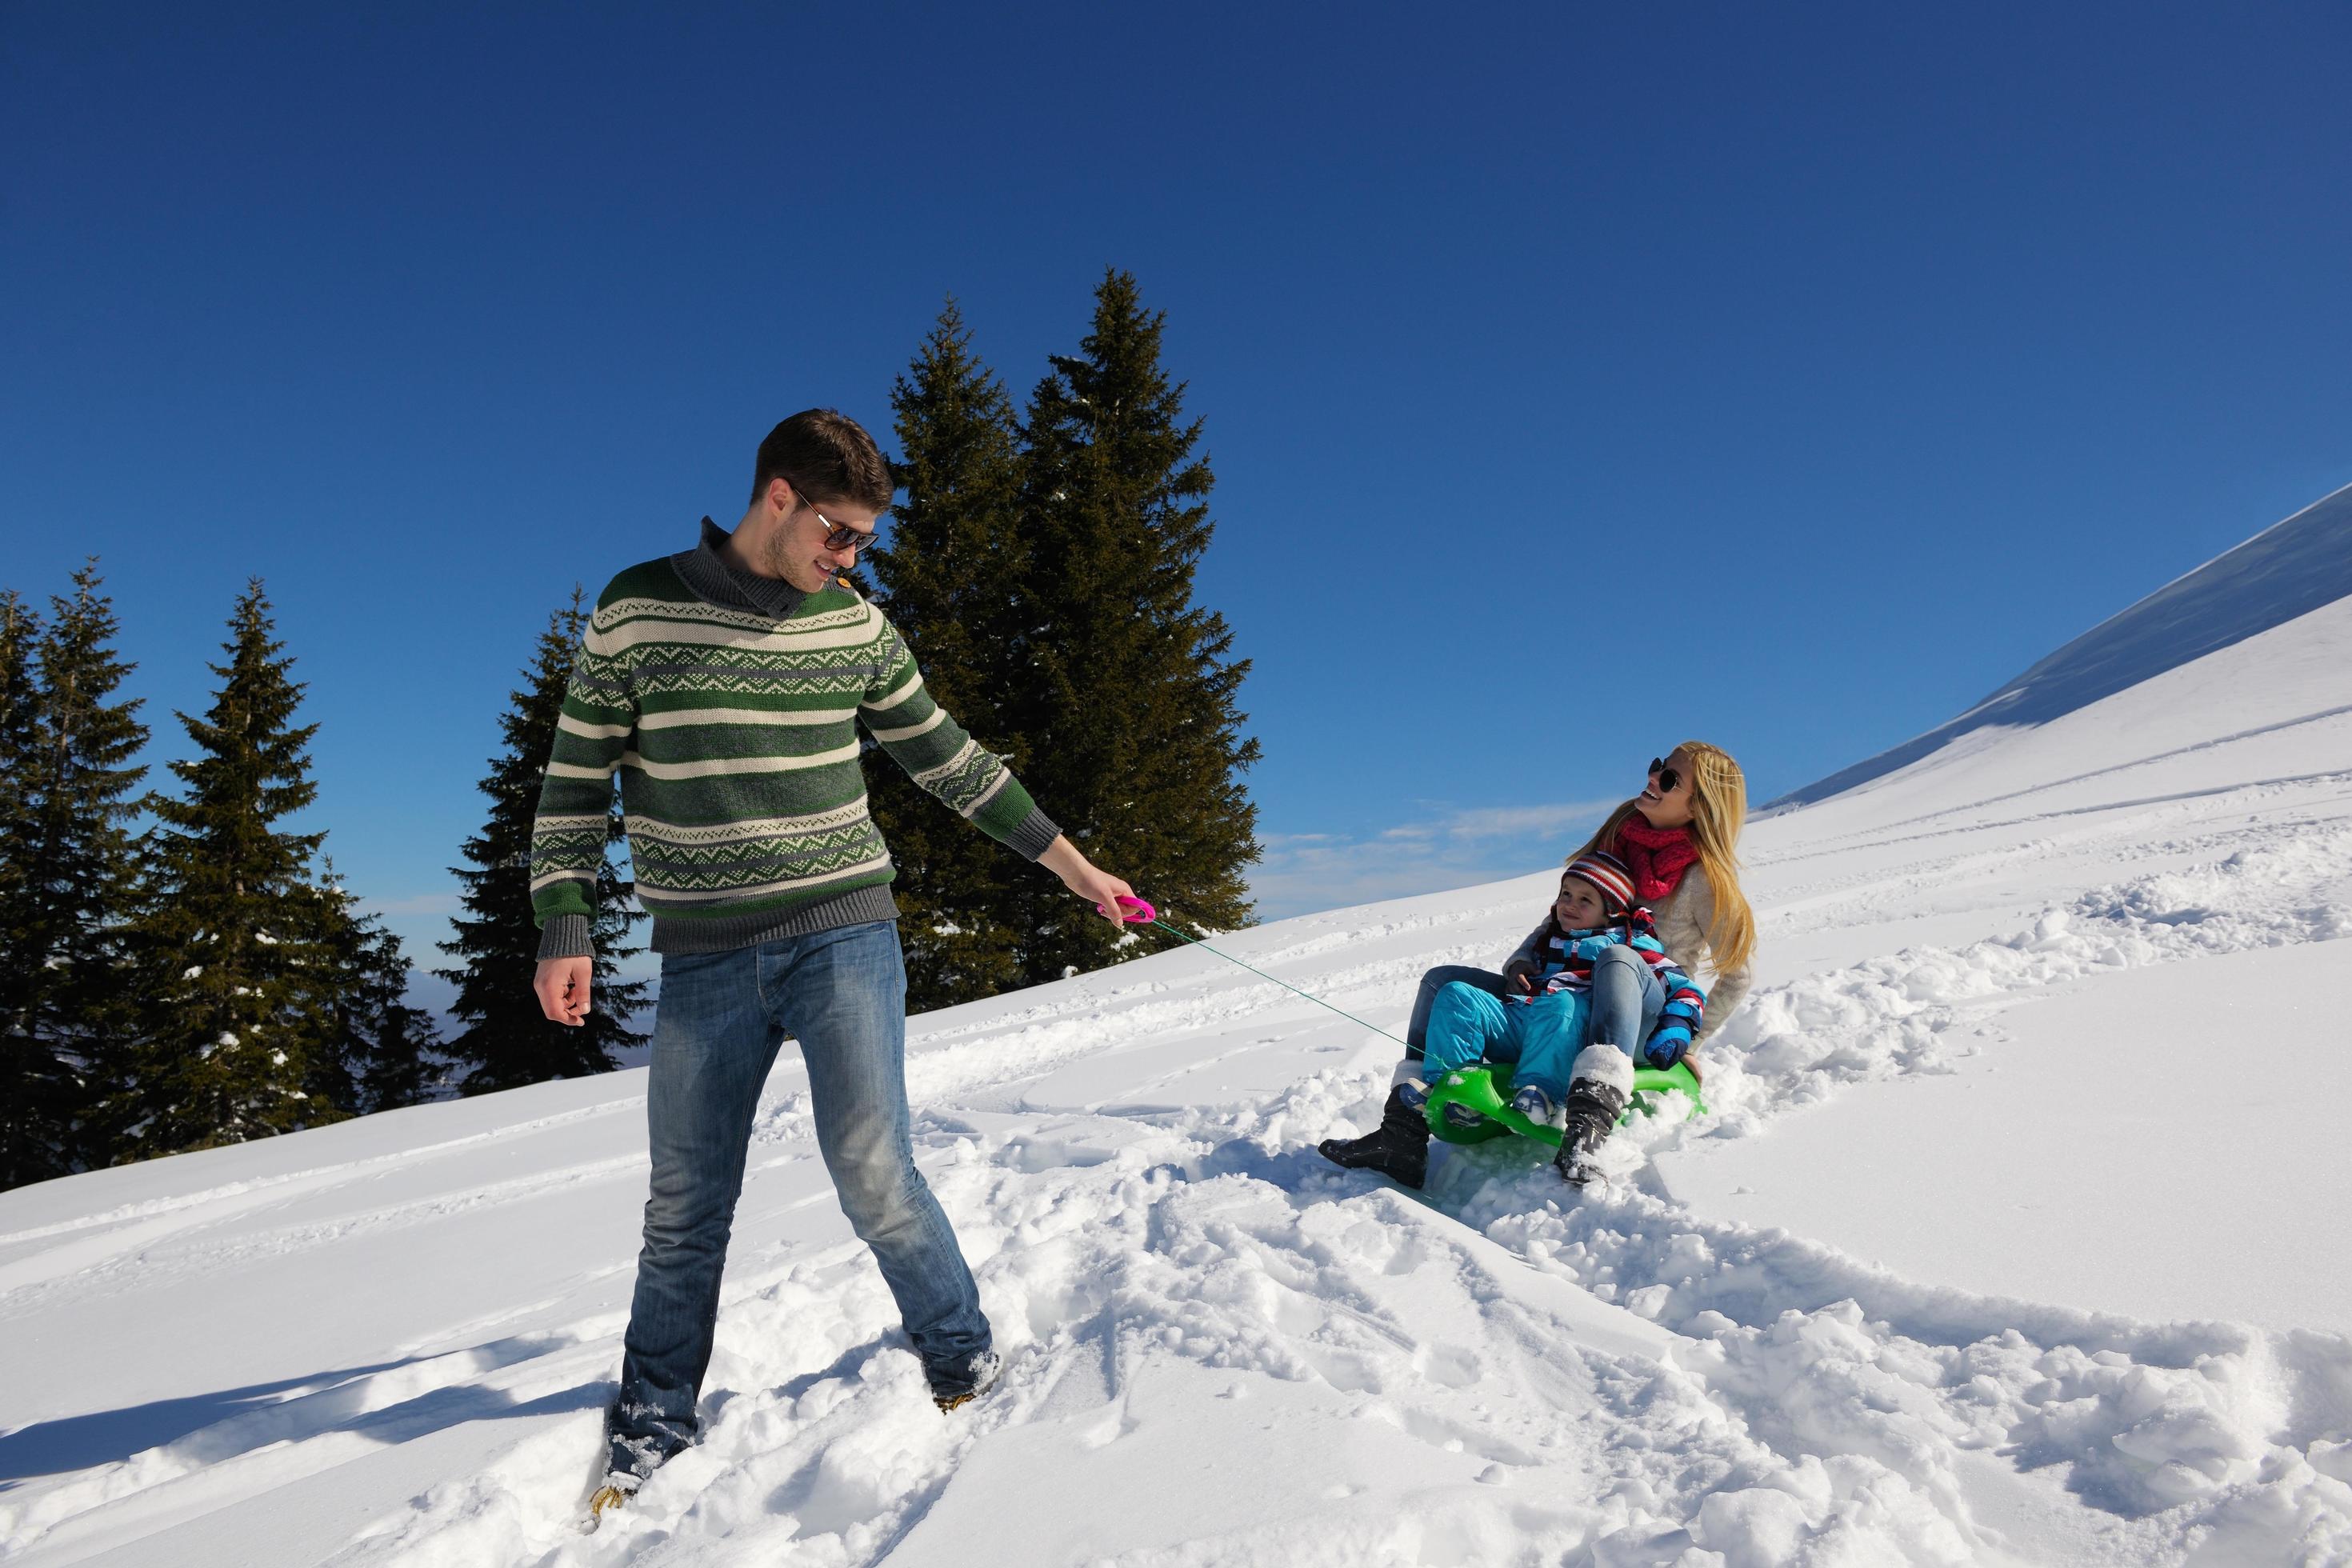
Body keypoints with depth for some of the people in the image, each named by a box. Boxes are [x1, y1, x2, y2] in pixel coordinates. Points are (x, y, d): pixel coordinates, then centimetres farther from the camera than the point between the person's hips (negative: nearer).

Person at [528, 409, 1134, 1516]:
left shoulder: (856, 624, 4)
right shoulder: (637, 609, -2)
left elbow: (948, 758, 12)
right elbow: (577, 776, 3)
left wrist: (1069, 864, 14)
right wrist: (564, 932, -4)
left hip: (843, 934, 0)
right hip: (702, 958, 0)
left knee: (871, 1171, -8)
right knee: (687, 1207, 8)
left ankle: (960, 1360, 16)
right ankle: (651, 1422, 29)